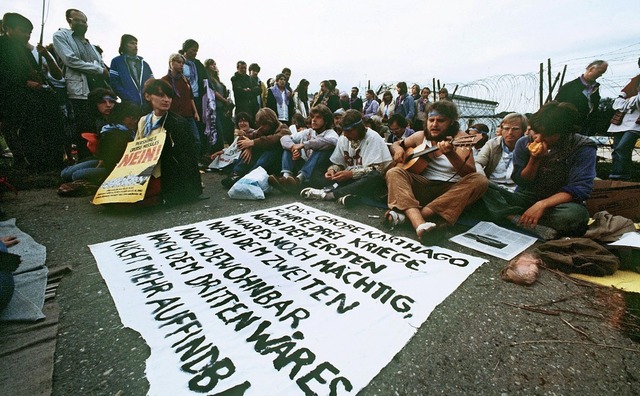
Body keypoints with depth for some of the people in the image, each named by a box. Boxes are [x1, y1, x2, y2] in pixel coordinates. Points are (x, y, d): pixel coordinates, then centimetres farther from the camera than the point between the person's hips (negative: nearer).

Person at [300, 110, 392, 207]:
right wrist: (332, 170, -13)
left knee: (375, 177, -37)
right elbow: (338, 164, 11)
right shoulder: (343, 139, 4)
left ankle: (329, 194, -32)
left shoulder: (373, 138, -12)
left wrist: (351, 173, -26)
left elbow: (377, 169, -18)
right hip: (349, 179, 5)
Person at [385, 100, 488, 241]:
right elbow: (396, 144, 23)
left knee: (479, 179, -29)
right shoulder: (420, 136, 8)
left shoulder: (459, 138, -4)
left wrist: (450, 154, -35)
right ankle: (419, 224, -46)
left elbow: (470, 173, -16)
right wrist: (398, 149, -3)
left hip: (451, 190, -1)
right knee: (394, 172, -20)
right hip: (423, 187, 2)